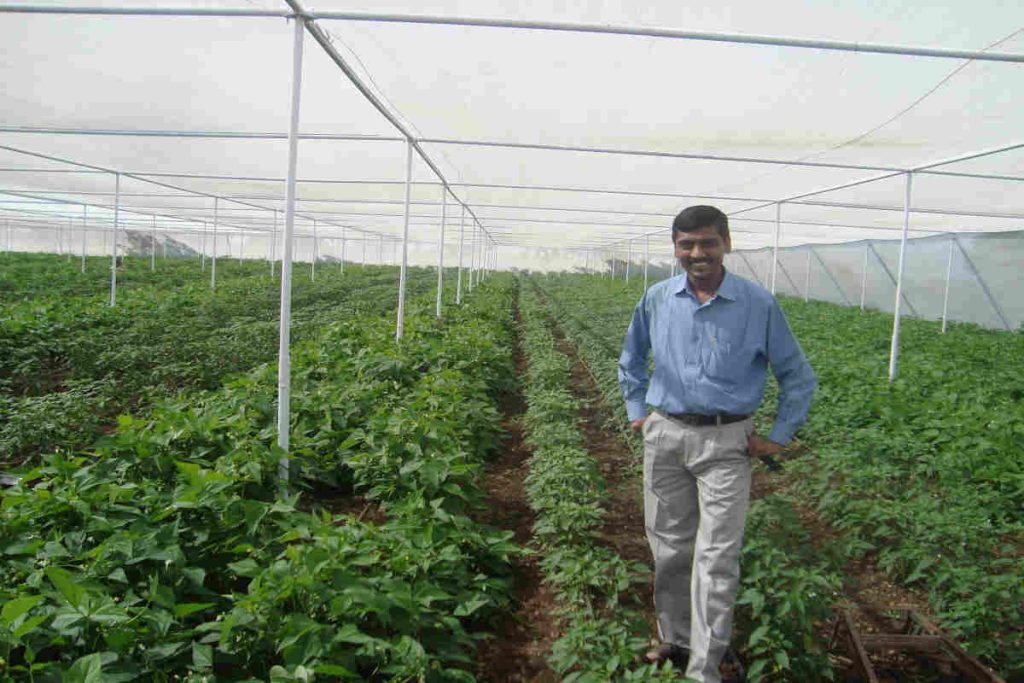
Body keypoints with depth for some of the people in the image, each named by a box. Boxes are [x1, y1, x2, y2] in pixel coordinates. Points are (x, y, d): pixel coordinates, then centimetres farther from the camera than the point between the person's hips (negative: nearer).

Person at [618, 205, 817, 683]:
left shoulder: (758, 304, -6)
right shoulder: (657, 299, 3)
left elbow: (798, 377, 4)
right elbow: (631, 357, 22)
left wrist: (779, 437, 0)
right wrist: (636, 409, 15)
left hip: (726, 444, -3)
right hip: (665, 435, 4)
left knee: (716, 558, -4)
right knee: (669, 547, 13)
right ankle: (676, 640, 31)